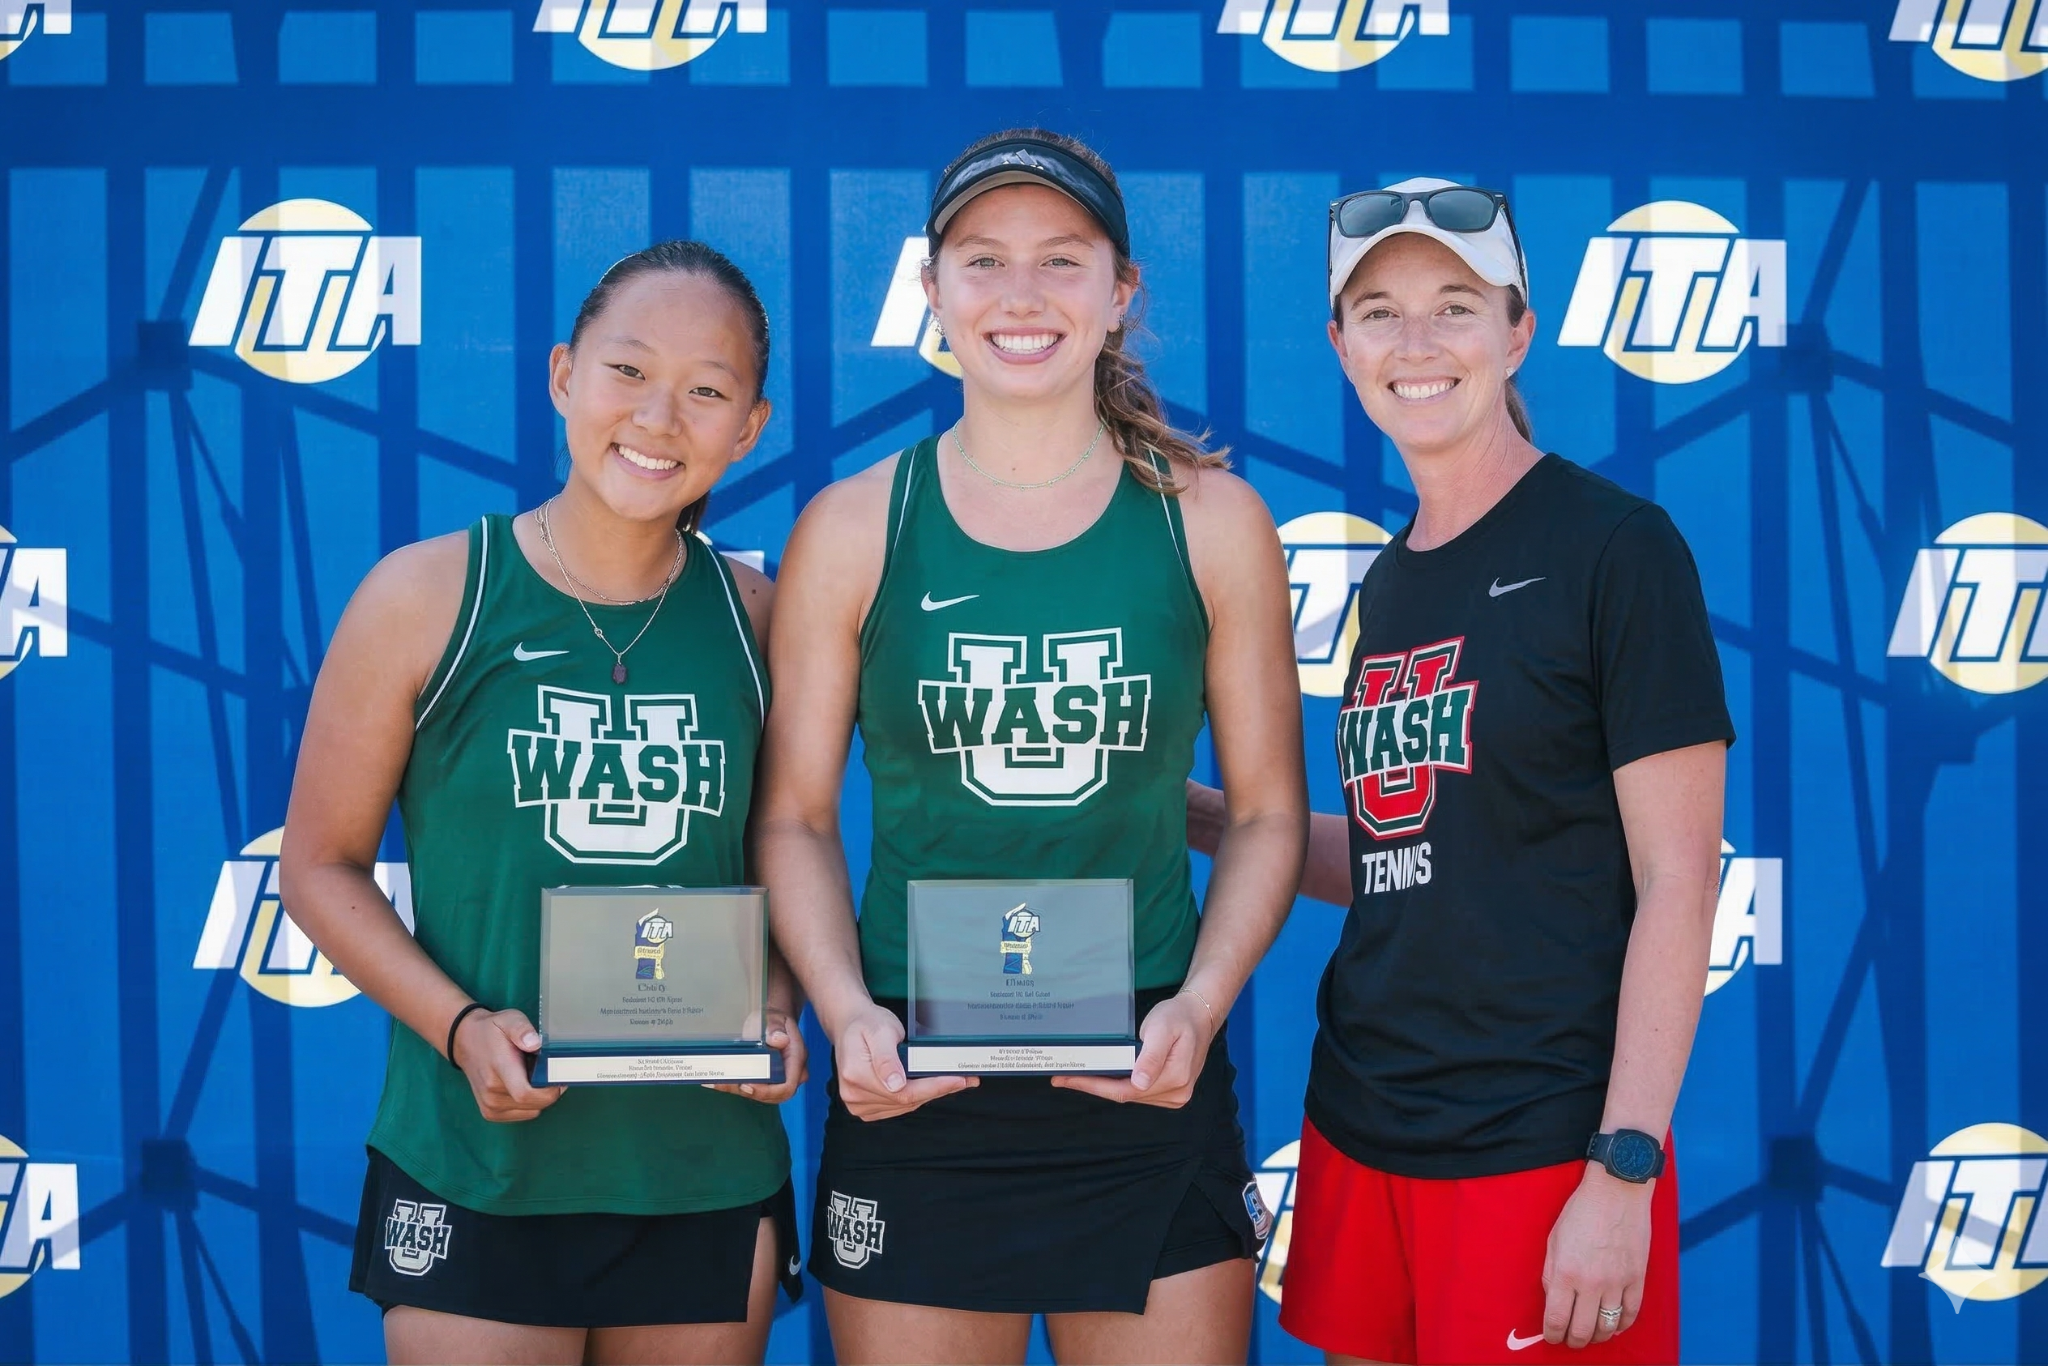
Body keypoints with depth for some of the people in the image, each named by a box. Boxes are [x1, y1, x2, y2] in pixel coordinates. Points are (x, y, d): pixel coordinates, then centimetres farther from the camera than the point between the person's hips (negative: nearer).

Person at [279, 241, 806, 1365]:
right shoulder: (426, 595, -5)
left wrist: (778, 1012, -7)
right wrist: (460, 1027, -15)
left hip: (709, 1177, 3)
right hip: (476, 1172, -3)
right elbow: (322, 863, -1)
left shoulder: (750, 613, 3)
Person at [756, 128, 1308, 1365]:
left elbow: (1268, 811, 5)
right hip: (914, 1093, 0)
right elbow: (795, 816, 4)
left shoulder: (1211, 520, 2)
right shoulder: (854, 530, 2)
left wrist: (1200, 1005, -10)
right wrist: (847, 1010, -11)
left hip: (1147, 1091, 0)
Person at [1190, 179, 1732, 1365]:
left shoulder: (1615, 546, -8)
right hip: (1358, 1135, 6)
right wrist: (1187, 814, 8)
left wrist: (1624, 1172, -16)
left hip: (1538, 1157, -6)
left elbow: (1677, 877, -11)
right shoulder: (1392, 580, 11)